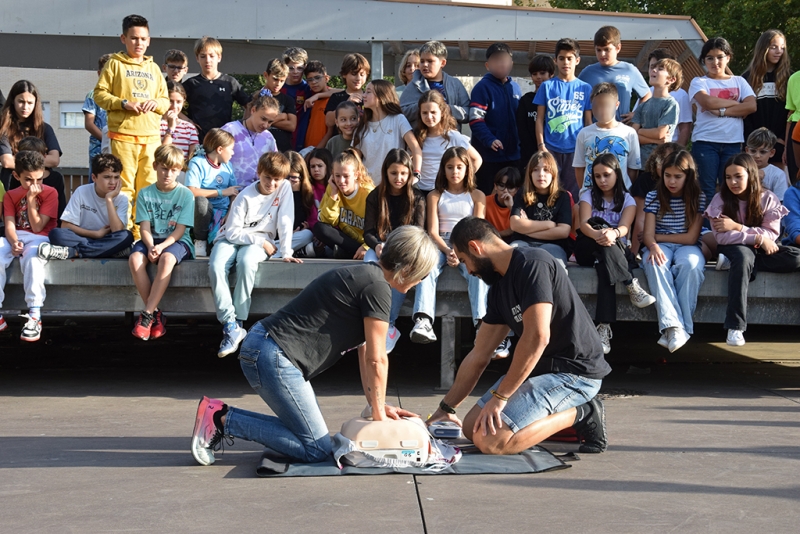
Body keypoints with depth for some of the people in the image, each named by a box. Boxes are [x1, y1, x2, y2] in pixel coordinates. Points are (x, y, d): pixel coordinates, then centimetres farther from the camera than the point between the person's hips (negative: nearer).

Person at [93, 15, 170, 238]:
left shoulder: (154, 68, 19)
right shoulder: (115, 64, 5)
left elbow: (166, 102, 19)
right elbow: (100, 94, -1)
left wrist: (157, 103, -3)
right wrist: (123, 103, -14)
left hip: (151, 136, 4)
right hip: (123, 136, -4)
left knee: (148, 186, 3)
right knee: (124, 186, -6)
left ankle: (142, 232, 9)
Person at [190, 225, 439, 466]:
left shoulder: (366, 275, 19)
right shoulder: (377, 286, -12)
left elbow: (364, 353, 18)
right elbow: (376, 360, -9)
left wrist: (377, 405, 14)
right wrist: (379, 412, 2)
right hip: (273, 356, -11)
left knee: (306, 429, 14)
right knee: (316, 449, -8)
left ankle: (220, 415, 10)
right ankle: (222, 419, -7)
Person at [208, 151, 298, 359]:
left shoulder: (285, 188, -7)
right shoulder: (245, 197, -14)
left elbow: (285, 221, -7)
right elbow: (233, 232, -14)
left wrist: (286, 252, -14)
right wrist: (260, 241, -19)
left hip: (261, 240, 1)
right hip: (232, 238, 0)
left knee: (246, 262, -36)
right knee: (216, 266, -32)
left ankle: (239, 321, -29)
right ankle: (230, 326, -33)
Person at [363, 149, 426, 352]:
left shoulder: (417, 198, 5)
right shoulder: (375, 196, 7)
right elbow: (368, 232, 4)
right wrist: (377, 246, -19)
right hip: (380, 247, 1)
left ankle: (388, 325, -39)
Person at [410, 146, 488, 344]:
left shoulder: (477, 196, 15)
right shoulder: (435, 196, 16)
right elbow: (433, 231, 5)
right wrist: (448, 251, -16)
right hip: (441, 244, 0)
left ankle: (482, 322, -53)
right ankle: (423, 321, -55)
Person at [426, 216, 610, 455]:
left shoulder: (531, 265, -17)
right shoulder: (500, 285, 12)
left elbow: (537, 337, -27)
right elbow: (478, 356, 17)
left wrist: (499, 396, -22)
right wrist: (446, 408, 18)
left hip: (574, 372, -10)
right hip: (541, 369, 10)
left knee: (489, 440, -22)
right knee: (472, 427, 8)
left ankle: (578, 415, -5)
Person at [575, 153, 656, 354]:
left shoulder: (627, 200, 7)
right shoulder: (589, 196, 7)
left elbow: (624, 227, -14)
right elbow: (584, 224, -13)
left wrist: (613, 234, -42)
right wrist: (598, 234, -39)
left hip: (617, 251, 0)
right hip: (586, 249, 0)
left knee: (605, 264, -38)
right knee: (604, 245, -37)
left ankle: (604, 327, -46)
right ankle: (631, 285, -39)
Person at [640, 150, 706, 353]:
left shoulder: (698, 198, 2)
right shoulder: (654, 197, 5)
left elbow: (691, 237, -4)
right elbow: (648, 234, -4)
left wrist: (659, 237, -2)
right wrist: (653, 246, -27)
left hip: (686, 247, 0)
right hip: (660, 246, 1)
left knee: (691, 264, -38)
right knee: (655, 264, -37)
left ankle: (680, 327, -37)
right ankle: (673, 325, -47)